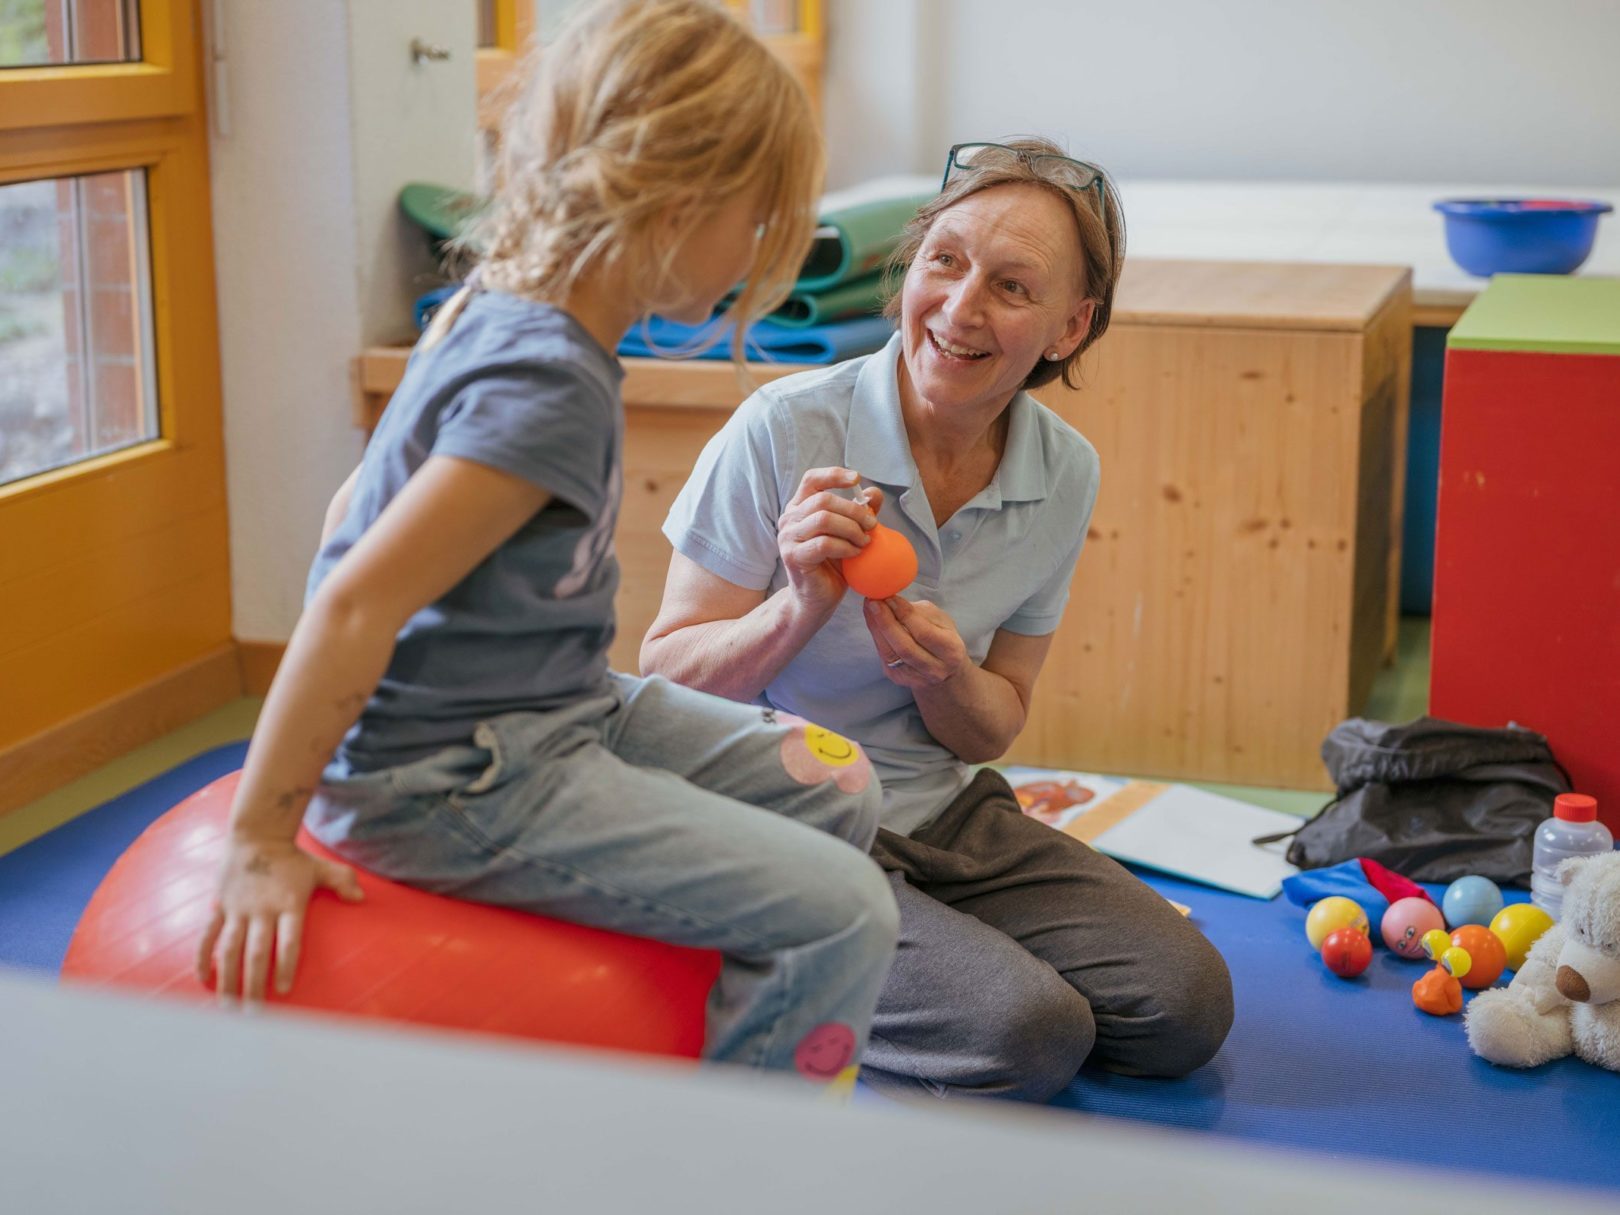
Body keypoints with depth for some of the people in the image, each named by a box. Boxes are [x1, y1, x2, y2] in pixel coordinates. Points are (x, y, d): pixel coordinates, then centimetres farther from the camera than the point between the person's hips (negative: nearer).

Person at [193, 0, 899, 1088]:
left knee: (839, 794, 13)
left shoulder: (495, 315, 6)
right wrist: (261, 843, -22)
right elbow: (355, 604, -28)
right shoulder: (550, 388, -25)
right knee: (842, 917, -16)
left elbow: (360, 508, 15)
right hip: (452, 782, -10)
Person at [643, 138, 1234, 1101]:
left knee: (1187, 1004, -4)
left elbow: (993, 729, 5)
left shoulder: (1066, 473, -3)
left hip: (946, 817, 6)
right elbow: (667, 678, -12)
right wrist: (801, 608, -30)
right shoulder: (786, 430, -18)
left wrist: (944, 677, -18)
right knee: (1028, 1036, -22)